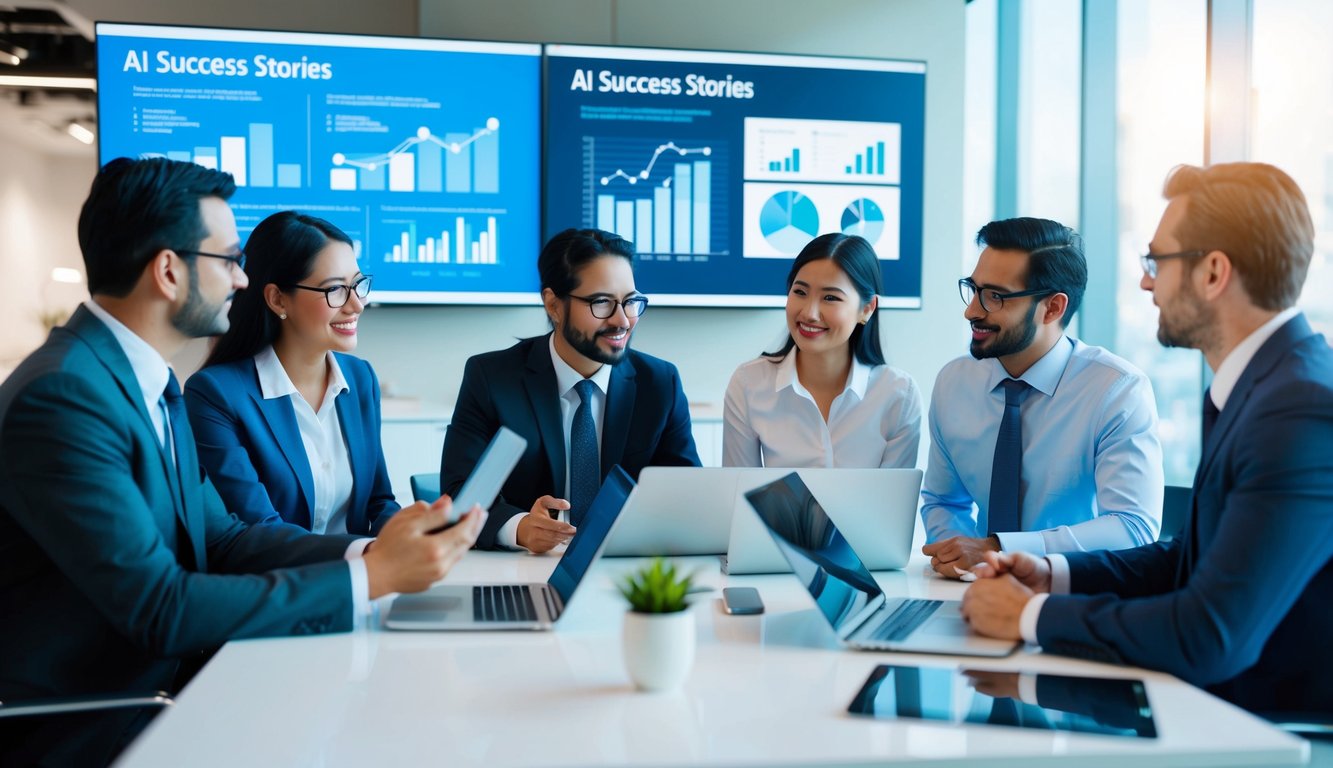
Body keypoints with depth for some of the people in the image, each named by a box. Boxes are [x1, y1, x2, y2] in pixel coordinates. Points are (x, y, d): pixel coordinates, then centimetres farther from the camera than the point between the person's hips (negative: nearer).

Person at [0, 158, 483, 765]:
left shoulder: (150, 382, 7)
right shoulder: (62, 395, -21)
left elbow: (220, 537, 4)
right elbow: (159, 607, -24)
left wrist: (369, 549, -10)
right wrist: (369, 577, -21)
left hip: (161, 687, 7)